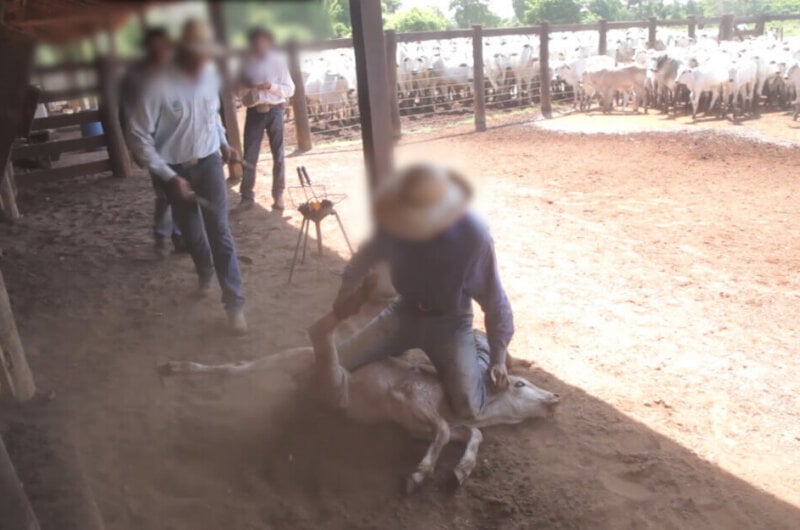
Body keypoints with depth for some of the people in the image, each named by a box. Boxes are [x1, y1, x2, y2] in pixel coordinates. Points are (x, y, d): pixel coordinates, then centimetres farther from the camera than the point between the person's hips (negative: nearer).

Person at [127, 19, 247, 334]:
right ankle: (205, 273, 43)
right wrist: (169, 177, -21)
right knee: (191, 232, 12)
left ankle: (234, 303, -3)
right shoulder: (158, 88, -22)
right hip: (176, 169, -2)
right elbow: (140, 138, -17)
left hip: (209, 161, 2)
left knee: (220, 230, -6)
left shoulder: (211, 75, -6)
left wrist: (223, 142, 19)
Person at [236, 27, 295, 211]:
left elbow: (290, 89, -1)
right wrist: (251, 89, -12)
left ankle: (278, 195, 13)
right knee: (249, 156, -2)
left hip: (274, 111, -1)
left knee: (278, 155, 4)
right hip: (254, 112, 1)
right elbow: (242, 90, 10)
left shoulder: (278, 60, -1)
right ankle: (247, 196, 6)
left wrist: (272, 86, -17)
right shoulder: (247, 62, 4)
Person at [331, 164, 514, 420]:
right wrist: (345, 293, 20)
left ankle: (480, 348, 12)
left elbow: (494, 299, -15)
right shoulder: (394, 224, -20)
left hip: (450, 320, -3)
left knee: (468, 408, -21)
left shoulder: (473, 234, -29)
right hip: (405, 311, 3)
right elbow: (366, 256, 5)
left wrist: (497, 357, -7)